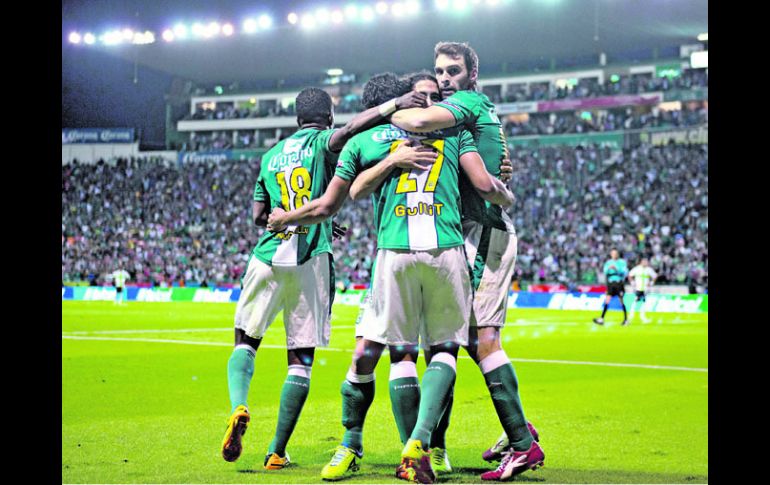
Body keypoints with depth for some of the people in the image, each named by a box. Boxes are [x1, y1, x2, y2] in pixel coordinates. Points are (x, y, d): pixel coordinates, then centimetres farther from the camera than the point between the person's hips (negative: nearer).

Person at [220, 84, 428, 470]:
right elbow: (349, 129, -20)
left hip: (268, 256, 3)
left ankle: (239, 408, -15)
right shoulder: (322, 143, 4)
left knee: (246, 341, 15)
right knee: (300, 359, 4)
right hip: (310, 261, -3)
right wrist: (394, 104, -25)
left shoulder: (271, 155, 17)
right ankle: (277, 452, 3)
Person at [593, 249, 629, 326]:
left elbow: (625, 272, -9)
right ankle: (601, 319, -10)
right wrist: (608, 268, -18)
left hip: (619, 283, -3)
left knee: (621, 301, -1)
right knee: (607, 300, -5)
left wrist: (616, 269, -21)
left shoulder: (622, 262, 1)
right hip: (610, 283, 3)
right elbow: (605, 272, 2)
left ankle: (626, 319, 9)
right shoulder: (608, 262, 11)